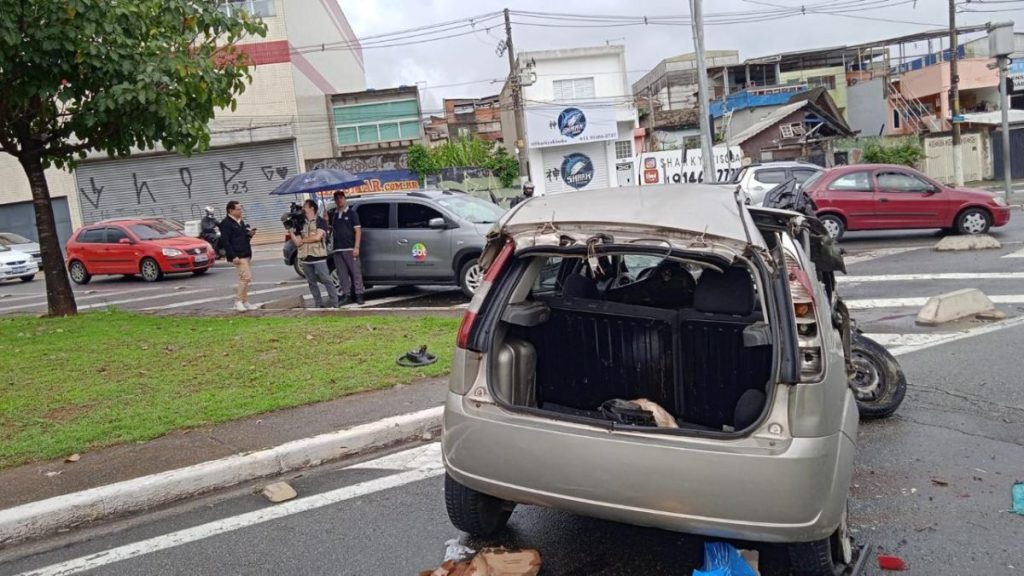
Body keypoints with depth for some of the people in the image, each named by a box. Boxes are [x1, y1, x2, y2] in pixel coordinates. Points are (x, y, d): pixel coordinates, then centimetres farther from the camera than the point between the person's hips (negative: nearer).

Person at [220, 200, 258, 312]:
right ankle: (238, 301, -6)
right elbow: (225, 241, -14)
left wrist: (249, 234, 4)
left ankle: (245, 302, 16)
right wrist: (233, 256, -20)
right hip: (238, 256, -9)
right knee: (246, 276, -15)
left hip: (246, 254, 9)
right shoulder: (226, 223, -9)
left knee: (246, 278, 10)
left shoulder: (241, 221, 18)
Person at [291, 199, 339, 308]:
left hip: (318, 257, -5)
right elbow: (297, 243, 8)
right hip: (305, 258, 6)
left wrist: (303, 240, -3)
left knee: (327, 280, -6)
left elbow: (317, 237, -14)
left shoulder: (320, 221, 0)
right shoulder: (301, 224, 14)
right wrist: (290, 231, -3)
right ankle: (319, 304, 14)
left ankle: (334, 304, -2)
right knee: (312, 283, 7)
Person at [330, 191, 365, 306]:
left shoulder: (351, 213, 3)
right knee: (342, 274, 4)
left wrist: (356, 247, -12)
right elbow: (329, 228, 22)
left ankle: (359, 295, 0)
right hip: (337, 249, 4)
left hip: (350, 248, -4)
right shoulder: (333, 214, 16)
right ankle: (345, 295, 9)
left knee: (356, 272, -3)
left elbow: (358, 230, -3)